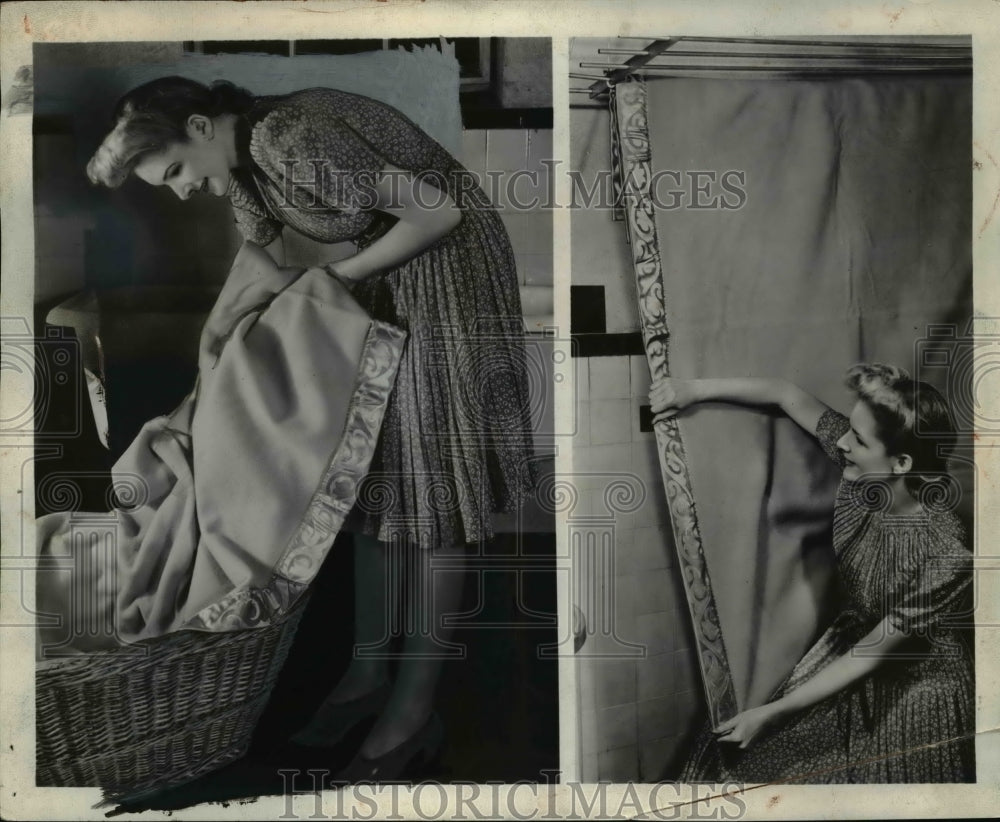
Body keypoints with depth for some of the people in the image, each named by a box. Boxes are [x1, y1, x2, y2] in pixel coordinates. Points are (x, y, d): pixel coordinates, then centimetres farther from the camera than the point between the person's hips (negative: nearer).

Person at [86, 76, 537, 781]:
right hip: (380, 283, 9)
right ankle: (368, 674, 23)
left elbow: (439, 212, -25)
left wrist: (340, 275, -15)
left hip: (450, 267, -9)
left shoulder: (294, 140, -26)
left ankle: (416, 709, 6)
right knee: (373, 473, 10)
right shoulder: (240, 167, 3)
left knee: (434, 483, -5)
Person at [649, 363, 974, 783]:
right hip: (847, 647, 6)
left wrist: (770, 714, -22)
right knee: (752, 761, 8)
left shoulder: (945, 557, -34)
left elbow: (869, 657, -25)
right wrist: (695, 388, -9)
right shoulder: (862, 477, -19)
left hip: (914, 690, -5)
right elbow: (787, 394, -6)